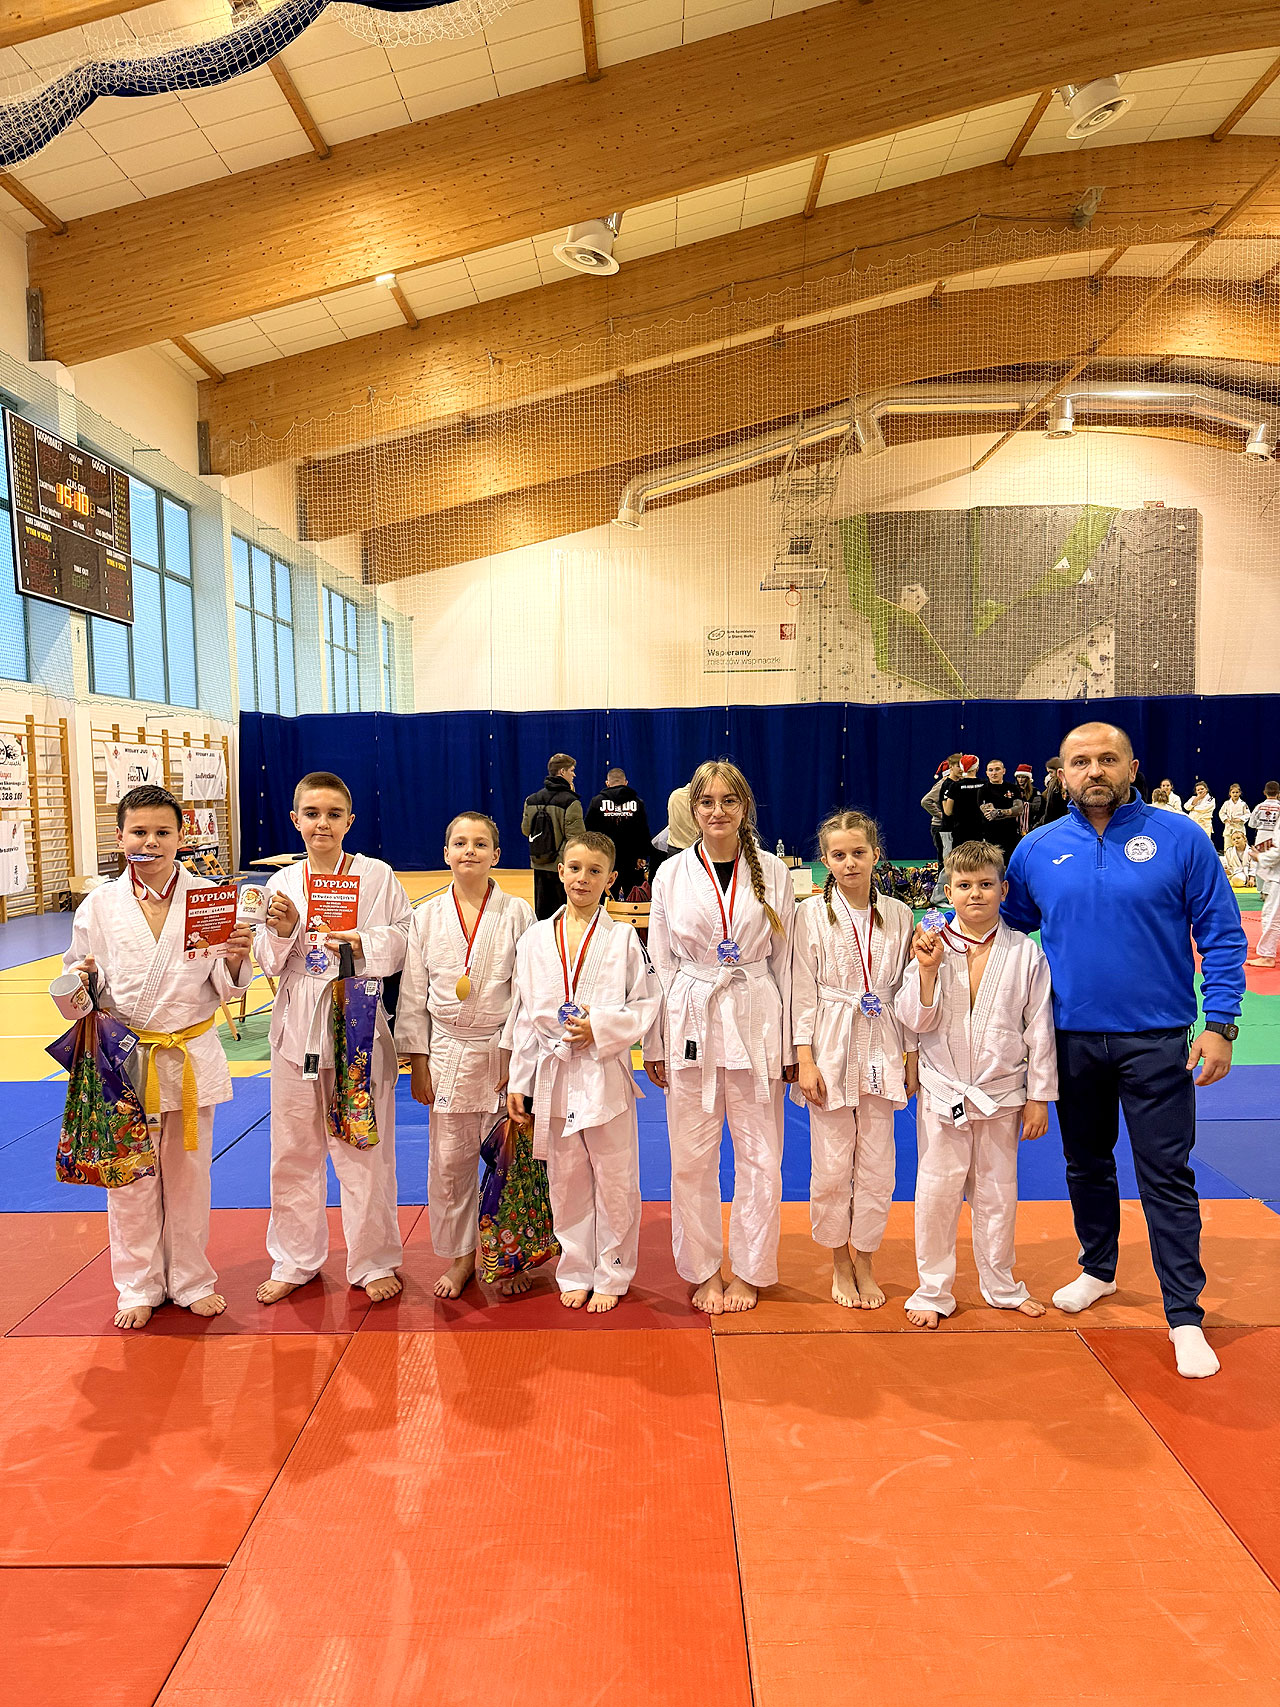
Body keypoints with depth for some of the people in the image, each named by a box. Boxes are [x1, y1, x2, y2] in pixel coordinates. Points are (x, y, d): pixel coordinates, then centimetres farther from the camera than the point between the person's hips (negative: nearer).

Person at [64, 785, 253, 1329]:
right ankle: (139, 1286, 31)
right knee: (129, 1178, 11)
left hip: (192, 1057, 0)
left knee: (188, 1173, 13)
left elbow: (225, 989, 0)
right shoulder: (98, 906, -2)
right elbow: (84, 988, 5)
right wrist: (82, 981, -17)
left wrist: (234, 961, -21)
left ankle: (191, 1280, 33)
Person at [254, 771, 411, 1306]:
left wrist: (360, 943, -22)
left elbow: (401, 944, -5)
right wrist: (283, 931, -13)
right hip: (296, 1026, 3)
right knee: (293, 1150, 14)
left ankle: (373, 1261, 23)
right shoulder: (281, 883, 5)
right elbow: (269, 963, 7)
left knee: (364, 1151, 5)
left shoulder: (376, 876, -3)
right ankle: (295, 1261, 32)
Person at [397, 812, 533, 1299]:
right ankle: (460, 1256, 28)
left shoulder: (517, 913, -3)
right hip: (448, 1052, 2)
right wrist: (417, 1063, 2)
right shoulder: (426, 915, 2)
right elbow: (413, 994, 5)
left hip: (504, 1050, -1)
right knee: (449, 1161, 9)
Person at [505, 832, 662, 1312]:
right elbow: (524, 1015, 7)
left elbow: (647, 1007, -2)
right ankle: (576, 1273, 30)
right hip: (554, 1074, 3)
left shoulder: (623, 939, -2)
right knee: (566, 1182, 13)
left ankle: (611, 1276, 24)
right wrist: (518, 1081, 6)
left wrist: (600, 1027, -16)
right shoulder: (535, 939, 5)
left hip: (606, 1075, -2)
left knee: (614, 1182, 6)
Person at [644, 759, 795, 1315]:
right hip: (691, 1022, 0)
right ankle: (704, 1270, 27)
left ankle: (748, 1270, 27)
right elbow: (660, 963, 5)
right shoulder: (671, 874, 1)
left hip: (755, 1021, 0)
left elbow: (784, 959, 5)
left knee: (759, 1155, 7)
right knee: (692, 1158, 8)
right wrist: (655, 1044, 3)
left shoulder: (772, 871, 1)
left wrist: (789, 1044, 4)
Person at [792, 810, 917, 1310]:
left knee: (877, 1166, 8)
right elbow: (802, 990, -4)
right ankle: (839, 1263, 25)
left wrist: (911, 1055, 6)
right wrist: (804, 1059, -9)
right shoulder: (811, 913, -4)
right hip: (830, 1048, -2)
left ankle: (865, 1261, 26)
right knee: (832, 1167, 5)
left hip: (881, 1051, 2)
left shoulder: (898, 915, 5)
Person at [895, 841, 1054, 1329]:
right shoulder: (931, 947, -6)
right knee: (937, 1189, 5)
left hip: (1002, 1092, 1)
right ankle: (933, 1291, 22)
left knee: (998, 1192, 14)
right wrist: (928, 971, -21)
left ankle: (1001, 1286, 34)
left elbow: (1039, 1030, 0)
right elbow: (916, 1021, -7)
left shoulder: (1025, 953, -4)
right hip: (942, 1090, -1)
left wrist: (1039, 1097, 1)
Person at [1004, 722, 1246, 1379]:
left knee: (1166, 1176, 2)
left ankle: (1185, 1315, 16)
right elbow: (1009, 927, 14)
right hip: (1073, 1037, 3)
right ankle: (1098, 1269, 38)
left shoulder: (1179, 838, -6)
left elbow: (1221, 934, -4)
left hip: (1156, 1040, -3)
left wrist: (1220, 1023, -10)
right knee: (1086, 1165, 17)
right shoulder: (1037, 850, 2)